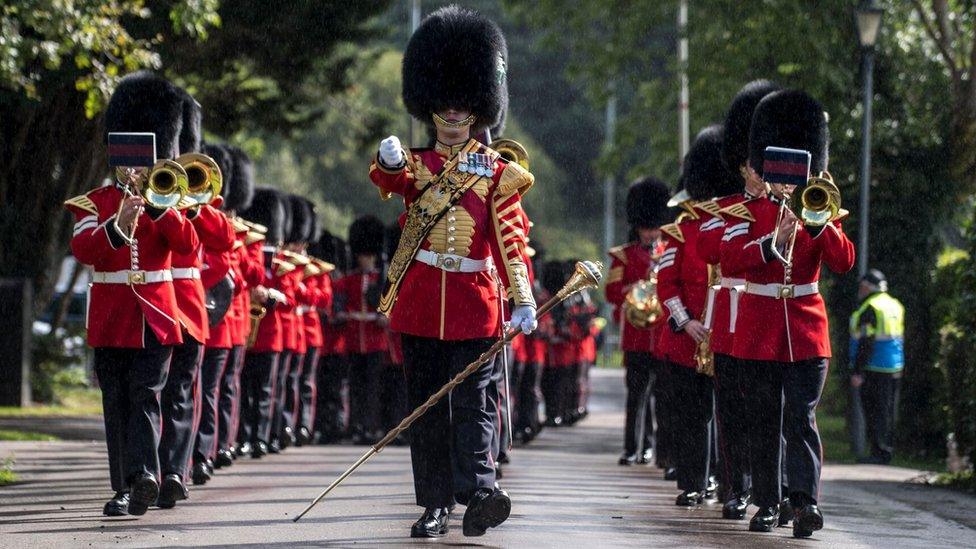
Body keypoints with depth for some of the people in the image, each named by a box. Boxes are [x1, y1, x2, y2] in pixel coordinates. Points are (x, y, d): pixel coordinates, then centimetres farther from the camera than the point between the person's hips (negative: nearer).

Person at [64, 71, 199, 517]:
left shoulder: (168, 200, 10)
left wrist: (158, 203, -16)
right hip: (111, 320, 0)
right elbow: (83, 249, -13)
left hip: (156, 317, 0)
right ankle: (125, 488, 5)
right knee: (117, 404, 2)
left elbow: (188, 245, -6)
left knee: (146, 396, -12)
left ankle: (143, 473, -25)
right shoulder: (94, 202, 5)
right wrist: (119, 225, -30)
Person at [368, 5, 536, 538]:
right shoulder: (415, 165, 8)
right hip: (419, 303, 2)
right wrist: (388, 163, -41)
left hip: (474, 303, -2)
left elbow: (510, 237, 1)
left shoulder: (496, 173, 5)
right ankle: (435, 505, 7)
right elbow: (391, 182, -16)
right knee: (425, 406, 4)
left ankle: (479, 493, -19)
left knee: (470, 401, -9)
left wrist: (523, 298, -12)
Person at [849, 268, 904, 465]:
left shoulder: (869, 309, -14)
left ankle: (879, 452, -8)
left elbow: (866, 343, -19)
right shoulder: (895, 305, 13)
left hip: (875, 368, -9)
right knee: (888, 411, 12)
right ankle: (887, 450, 16)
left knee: (874, 411, -5)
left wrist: (857, 372, -17)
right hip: (895, 368, 9)